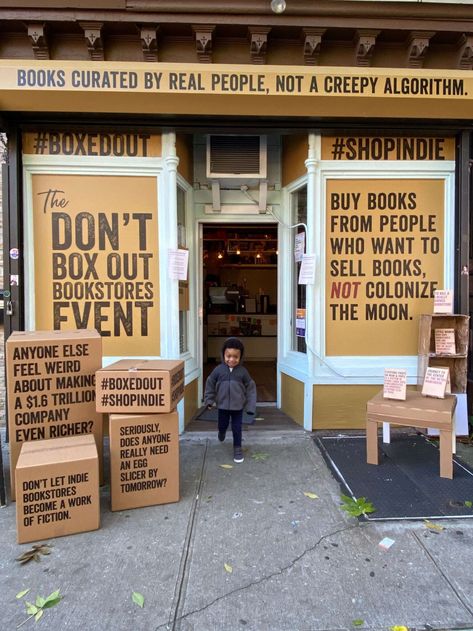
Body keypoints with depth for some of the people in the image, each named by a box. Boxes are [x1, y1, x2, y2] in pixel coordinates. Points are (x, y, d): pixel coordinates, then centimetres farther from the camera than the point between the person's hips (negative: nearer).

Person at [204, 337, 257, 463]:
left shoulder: (243, 371, -11)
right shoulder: (218, 369, -10)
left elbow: (250, 388, -5)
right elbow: (210, 384, 1)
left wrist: (250, 406, -5)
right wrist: (209, 400, -1)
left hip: (238, 406, -1)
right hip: (222, 405, 1)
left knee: (237, 428, 6)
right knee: (222, 425, 20)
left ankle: (237, 448, 25)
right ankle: (222, 432, 55)